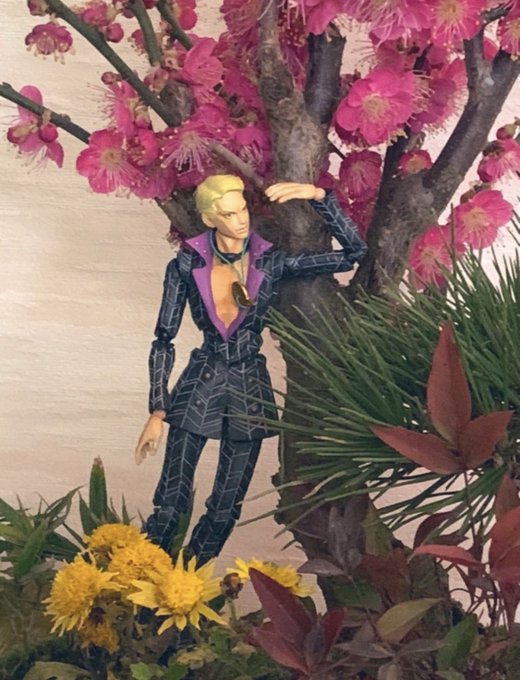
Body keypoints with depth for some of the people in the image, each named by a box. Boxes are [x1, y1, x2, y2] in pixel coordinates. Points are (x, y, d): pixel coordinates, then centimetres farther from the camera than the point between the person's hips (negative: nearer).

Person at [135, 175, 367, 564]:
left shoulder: (271, 263, -4)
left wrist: (318, 196, -14)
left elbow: (354, 251, -5)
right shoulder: (187, 265, -6)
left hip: (251, 389, 2)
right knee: (171, 505, -6)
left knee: (225, 512, 7)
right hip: (200, 384, -1)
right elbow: (164, 340, -3)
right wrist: (158, 412, -8)